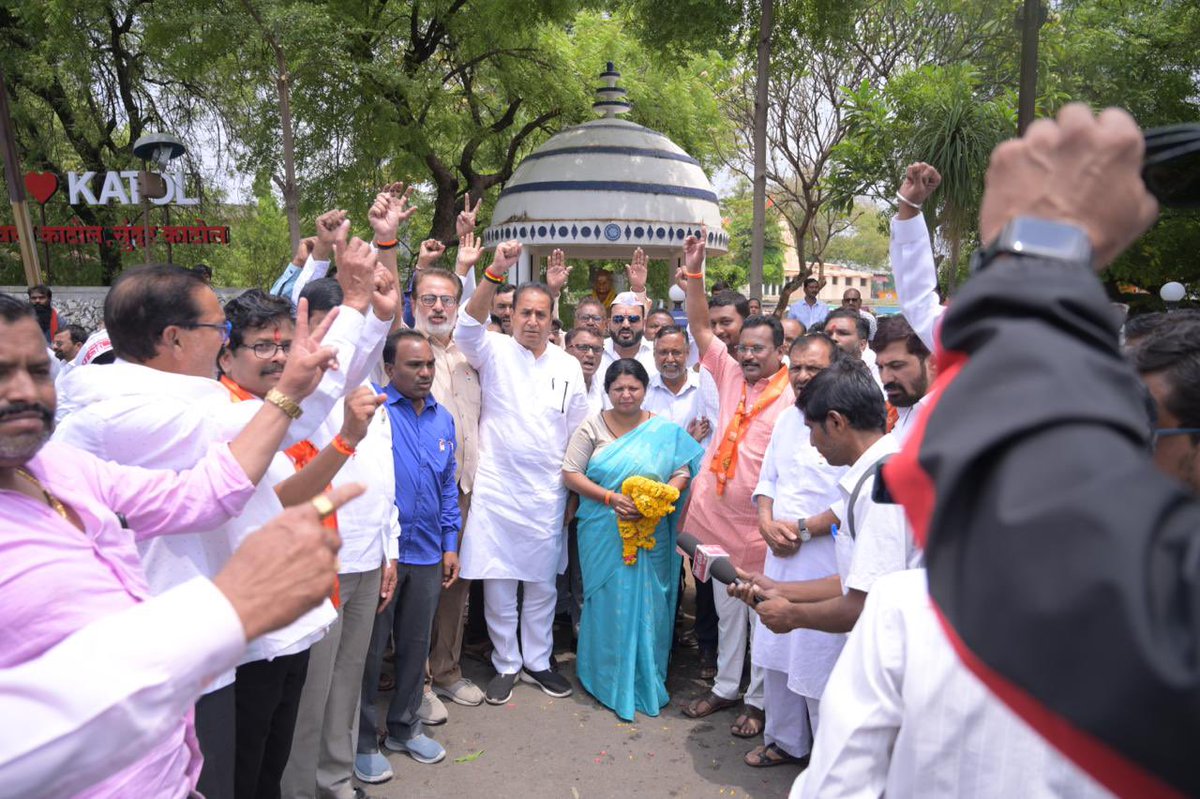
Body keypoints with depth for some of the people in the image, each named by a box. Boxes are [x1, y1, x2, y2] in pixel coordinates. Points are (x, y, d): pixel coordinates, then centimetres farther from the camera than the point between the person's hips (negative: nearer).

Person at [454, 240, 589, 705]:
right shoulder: (494, 352, -1)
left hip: (547, 493, 3)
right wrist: (496, 272, -36)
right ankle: (506, 665, 26)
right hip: (496, 488, -2)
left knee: (543, 583, 13)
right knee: (498, 584, 7)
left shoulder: (569, 366, 7)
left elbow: (577, 434, 10)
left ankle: (537, 661, 31)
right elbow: (468, 327, -23)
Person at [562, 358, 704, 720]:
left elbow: (683, 473, 0)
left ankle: (645, 680, 27)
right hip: (603, 534, -1)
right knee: (608, 603, 6)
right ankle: (608, 679, 24)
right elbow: (571, 473, -4)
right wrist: (610, 497, -16)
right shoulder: (592, 427, -1)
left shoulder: (665, 430, 2)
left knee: (647, 604, 8)